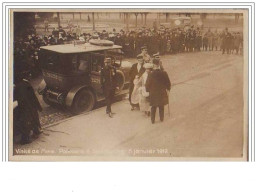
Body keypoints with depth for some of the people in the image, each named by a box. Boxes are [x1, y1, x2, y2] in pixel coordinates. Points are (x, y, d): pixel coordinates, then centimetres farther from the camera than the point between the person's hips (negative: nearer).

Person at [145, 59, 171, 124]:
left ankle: (153, 120, 16)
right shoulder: (164, 73, -12)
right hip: (162, 93, 1)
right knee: (161, 107, 17)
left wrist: (148, 90, 9)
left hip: (153, 93, -1)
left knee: (153, 107, 12)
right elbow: (168, 83, -1)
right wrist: (168, 88, 17)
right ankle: (161, 118, 27)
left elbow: (147, 85, -9)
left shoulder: (151, 74, -17)